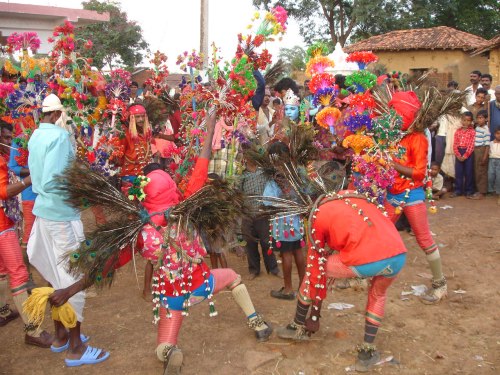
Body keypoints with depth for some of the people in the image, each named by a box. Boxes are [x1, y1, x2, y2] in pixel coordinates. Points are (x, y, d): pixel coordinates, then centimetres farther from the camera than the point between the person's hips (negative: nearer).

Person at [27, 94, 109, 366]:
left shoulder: (35, 137, 9)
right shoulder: (59, 135, -18)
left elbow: (38, 177, 13)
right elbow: (52, 181, -26)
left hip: (45, 210, 9)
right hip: (62, 214, -9)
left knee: (58, 276, 19)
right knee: (73, 279, 1)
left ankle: (60, 336, 33)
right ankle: (75, 349, 13)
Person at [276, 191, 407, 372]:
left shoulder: (317, 215, 18)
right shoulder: (355, 196, 32)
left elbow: (316, 263, 19)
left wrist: (315, 309, 28)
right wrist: (337, 270, 52)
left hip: (365, 262, -4)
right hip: (398, 256, 4)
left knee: (313, 270, 22)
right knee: (378, 295, 36)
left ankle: (299, 327, 37)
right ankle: (367, 351, 31)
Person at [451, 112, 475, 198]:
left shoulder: (472, 132, -2)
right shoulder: (458, 131, 9)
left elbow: (471, 145, -9)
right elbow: (455, 145, 3)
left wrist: (465, 156, -15)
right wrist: (458, 155, -9)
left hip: (468, 153, -3)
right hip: (459, 154, 3)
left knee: (468, 172, 2)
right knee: (458, 172, 6)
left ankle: (469, 190, 10)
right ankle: (458, 190, 13)